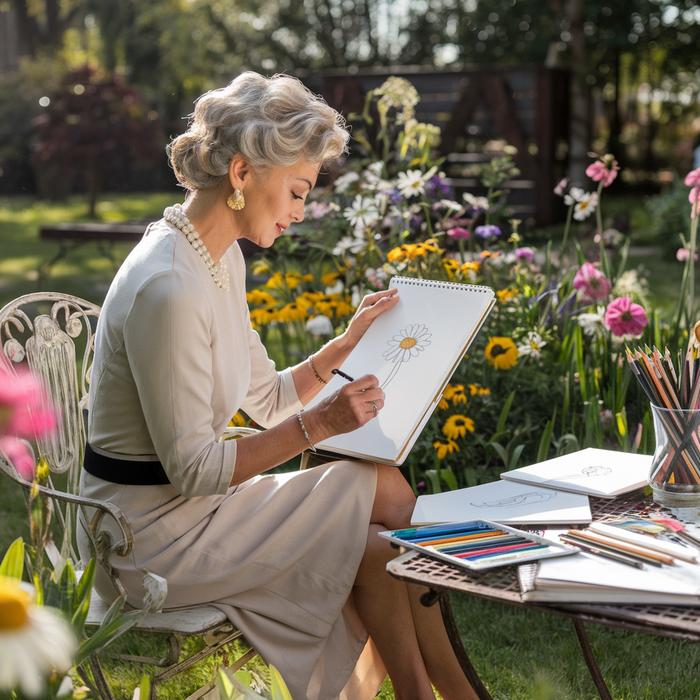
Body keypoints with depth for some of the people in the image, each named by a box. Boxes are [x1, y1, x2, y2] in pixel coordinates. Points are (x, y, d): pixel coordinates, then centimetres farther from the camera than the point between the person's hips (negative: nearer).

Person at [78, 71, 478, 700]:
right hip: (154, 535, -9)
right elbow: (192, 470, -23)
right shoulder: (167, 288, -25)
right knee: (387, 490, -7)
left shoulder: (223, 259, 6)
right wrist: (318, 425, -23)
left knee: (378, 552, -5)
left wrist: (349, 343, 2)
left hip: (187, 506, 9)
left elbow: (266, 401, 12)